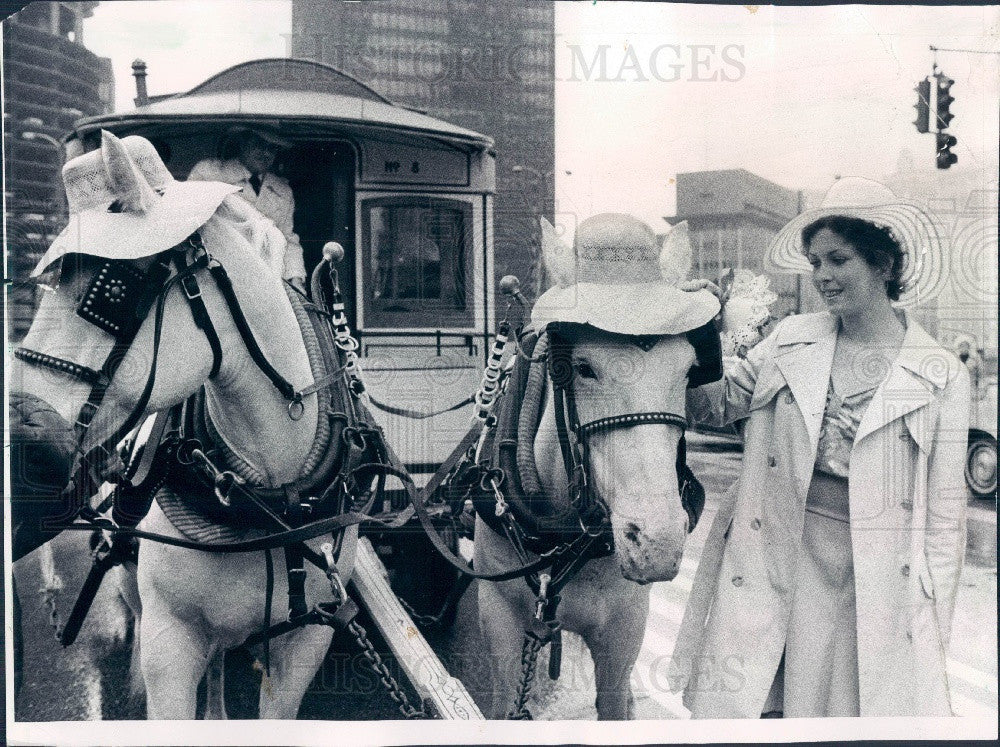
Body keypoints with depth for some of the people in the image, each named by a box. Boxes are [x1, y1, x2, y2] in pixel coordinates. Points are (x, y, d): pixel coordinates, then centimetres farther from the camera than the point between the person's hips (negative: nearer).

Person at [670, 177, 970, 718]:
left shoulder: (940, 376, 0)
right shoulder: (790, 341, 6)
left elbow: (945, 513, 2)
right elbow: (712, 402, 14)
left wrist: (935, 628, 1)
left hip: (873, 577, -1)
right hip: (769, 562, 2)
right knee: (731, 704, 1)